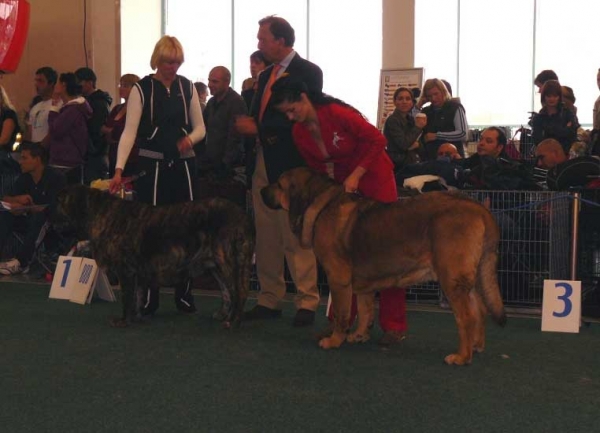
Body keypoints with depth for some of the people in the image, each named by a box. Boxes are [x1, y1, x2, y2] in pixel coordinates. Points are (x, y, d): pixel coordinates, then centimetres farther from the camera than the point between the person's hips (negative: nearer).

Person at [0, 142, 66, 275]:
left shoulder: (56, 178, -16)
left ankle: (21, 262, -39)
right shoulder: (24, 178, 3)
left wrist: (25, 208, -25)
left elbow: (53, 208, -24)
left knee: (39, 218, -37)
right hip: (32, 219, 6)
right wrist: (17, 199, -23)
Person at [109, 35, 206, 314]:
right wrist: (119, 168, -22)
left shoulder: (187, 87, 6)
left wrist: (190, 139, -13)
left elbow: (200, 127, 10)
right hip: (151, 165, -3)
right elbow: (130, 131, -12)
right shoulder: (142, 89, -4)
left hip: (183, 163, 3)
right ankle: (149, 294, 10)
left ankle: (183, 291, 14)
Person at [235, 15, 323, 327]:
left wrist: (258, 127, -14)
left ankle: (307, 302, 2)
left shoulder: (308, 72, -6)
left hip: (290, 164, -8)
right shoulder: (265, 75, 17)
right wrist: (248, 124, -2)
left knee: (296, 237, -5)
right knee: (265, 237, 9)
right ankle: (270, 299, 17)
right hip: (262, 163, 8)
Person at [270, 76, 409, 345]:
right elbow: (318, 167, 5)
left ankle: (394, 325, 0)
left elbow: (377, 140, -20)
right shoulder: (298, 133, -4)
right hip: (340, 185, 6)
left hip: (374, 177, -6)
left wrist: (356, 175, -21)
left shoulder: (338, 113, -24)